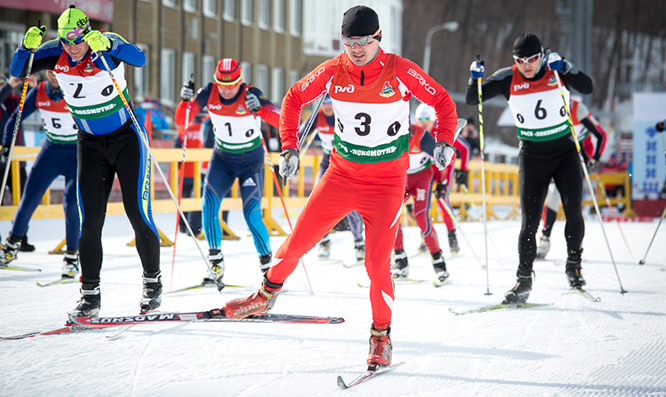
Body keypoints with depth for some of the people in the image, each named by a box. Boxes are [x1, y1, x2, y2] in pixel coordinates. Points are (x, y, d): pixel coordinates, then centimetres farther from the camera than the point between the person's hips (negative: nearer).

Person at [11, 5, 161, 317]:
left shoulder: (106, 45, -18)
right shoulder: (55, 54, -9)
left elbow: (139, 59, -36)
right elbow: (17, 71, -13)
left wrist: (108, 46, -52)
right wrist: (27, 46, -32)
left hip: (127, 138, -3)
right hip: (90, 144, 3)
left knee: (137, 211, -7)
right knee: (90, 218, -5)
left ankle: (152, 281, 11)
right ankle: (90, 294, 2)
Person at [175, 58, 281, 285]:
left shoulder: (250, 95, -21)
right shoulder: (209, 93, -12)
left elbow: (280, 120, -31)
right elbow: (181, 121, -11)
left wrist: (259, 109, -48)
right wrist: (186, 101, -30)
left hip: (251, 160, -3)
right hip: (222, 157, 3)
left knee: (252, 215, -11)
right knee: (209, 202, -19)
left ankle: (267, 264, 9)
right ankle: (216, 264, -12)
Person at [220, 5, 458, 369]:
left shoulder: (401, 72, -14)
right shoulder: (333, 72, -7)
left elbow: (442, 102, -3)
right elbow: (294, 99, 8)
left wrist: (444, 141, -18)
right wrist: (289, 147, 0)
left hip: (386, 182, -3)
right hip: (341, 175, 3)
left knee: (377, 262, -10)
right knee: (299, 240, 3)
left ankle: (381, 337, 8)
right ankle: (266, 295, 29)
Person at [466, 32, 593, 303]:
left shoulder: (557, 71, -7)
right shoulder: (508, 79, -6)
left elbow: (587, 88, -21)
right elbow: (472, 100, -4)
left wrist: (564, 68, -33)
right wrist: (475, 79, -23)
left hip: (565, 151, 0)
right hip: (532, 156, 0)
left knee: (573, 209, -14)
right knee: (530, 221, -4)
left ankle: (573, 265, 6)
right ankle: (524, 280, 4)